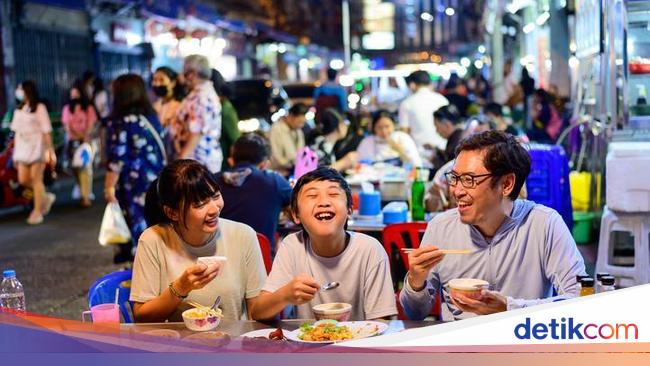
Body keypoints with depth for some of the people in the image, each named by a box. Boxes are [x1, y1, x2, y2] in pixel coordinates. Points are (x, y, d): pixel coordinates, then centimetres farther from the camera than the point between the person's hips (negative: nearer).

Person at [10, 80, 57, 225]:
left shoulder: (39, 108, -6)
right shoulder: (19, 109, 13)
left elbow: (46, 131, -8)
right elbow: (17, 131, 14)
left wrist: (50, 151, -12)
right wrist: (15, 153, 12)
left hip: (37, 148, -6)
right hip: (23, 149, 6)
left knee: (36, 179, -4)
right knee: (23, 180, 2)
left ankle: (37, 211, 5)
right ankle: (46, 197, 24)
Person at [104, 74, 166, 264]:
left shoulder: (120, 121, -12)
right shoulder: (151, 115, 6)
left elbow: (117, 158, -15)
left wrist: (109, 186, -8)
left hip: (134, 182, -6)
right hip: (155, 181, 6)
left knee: (138, 226, 1)